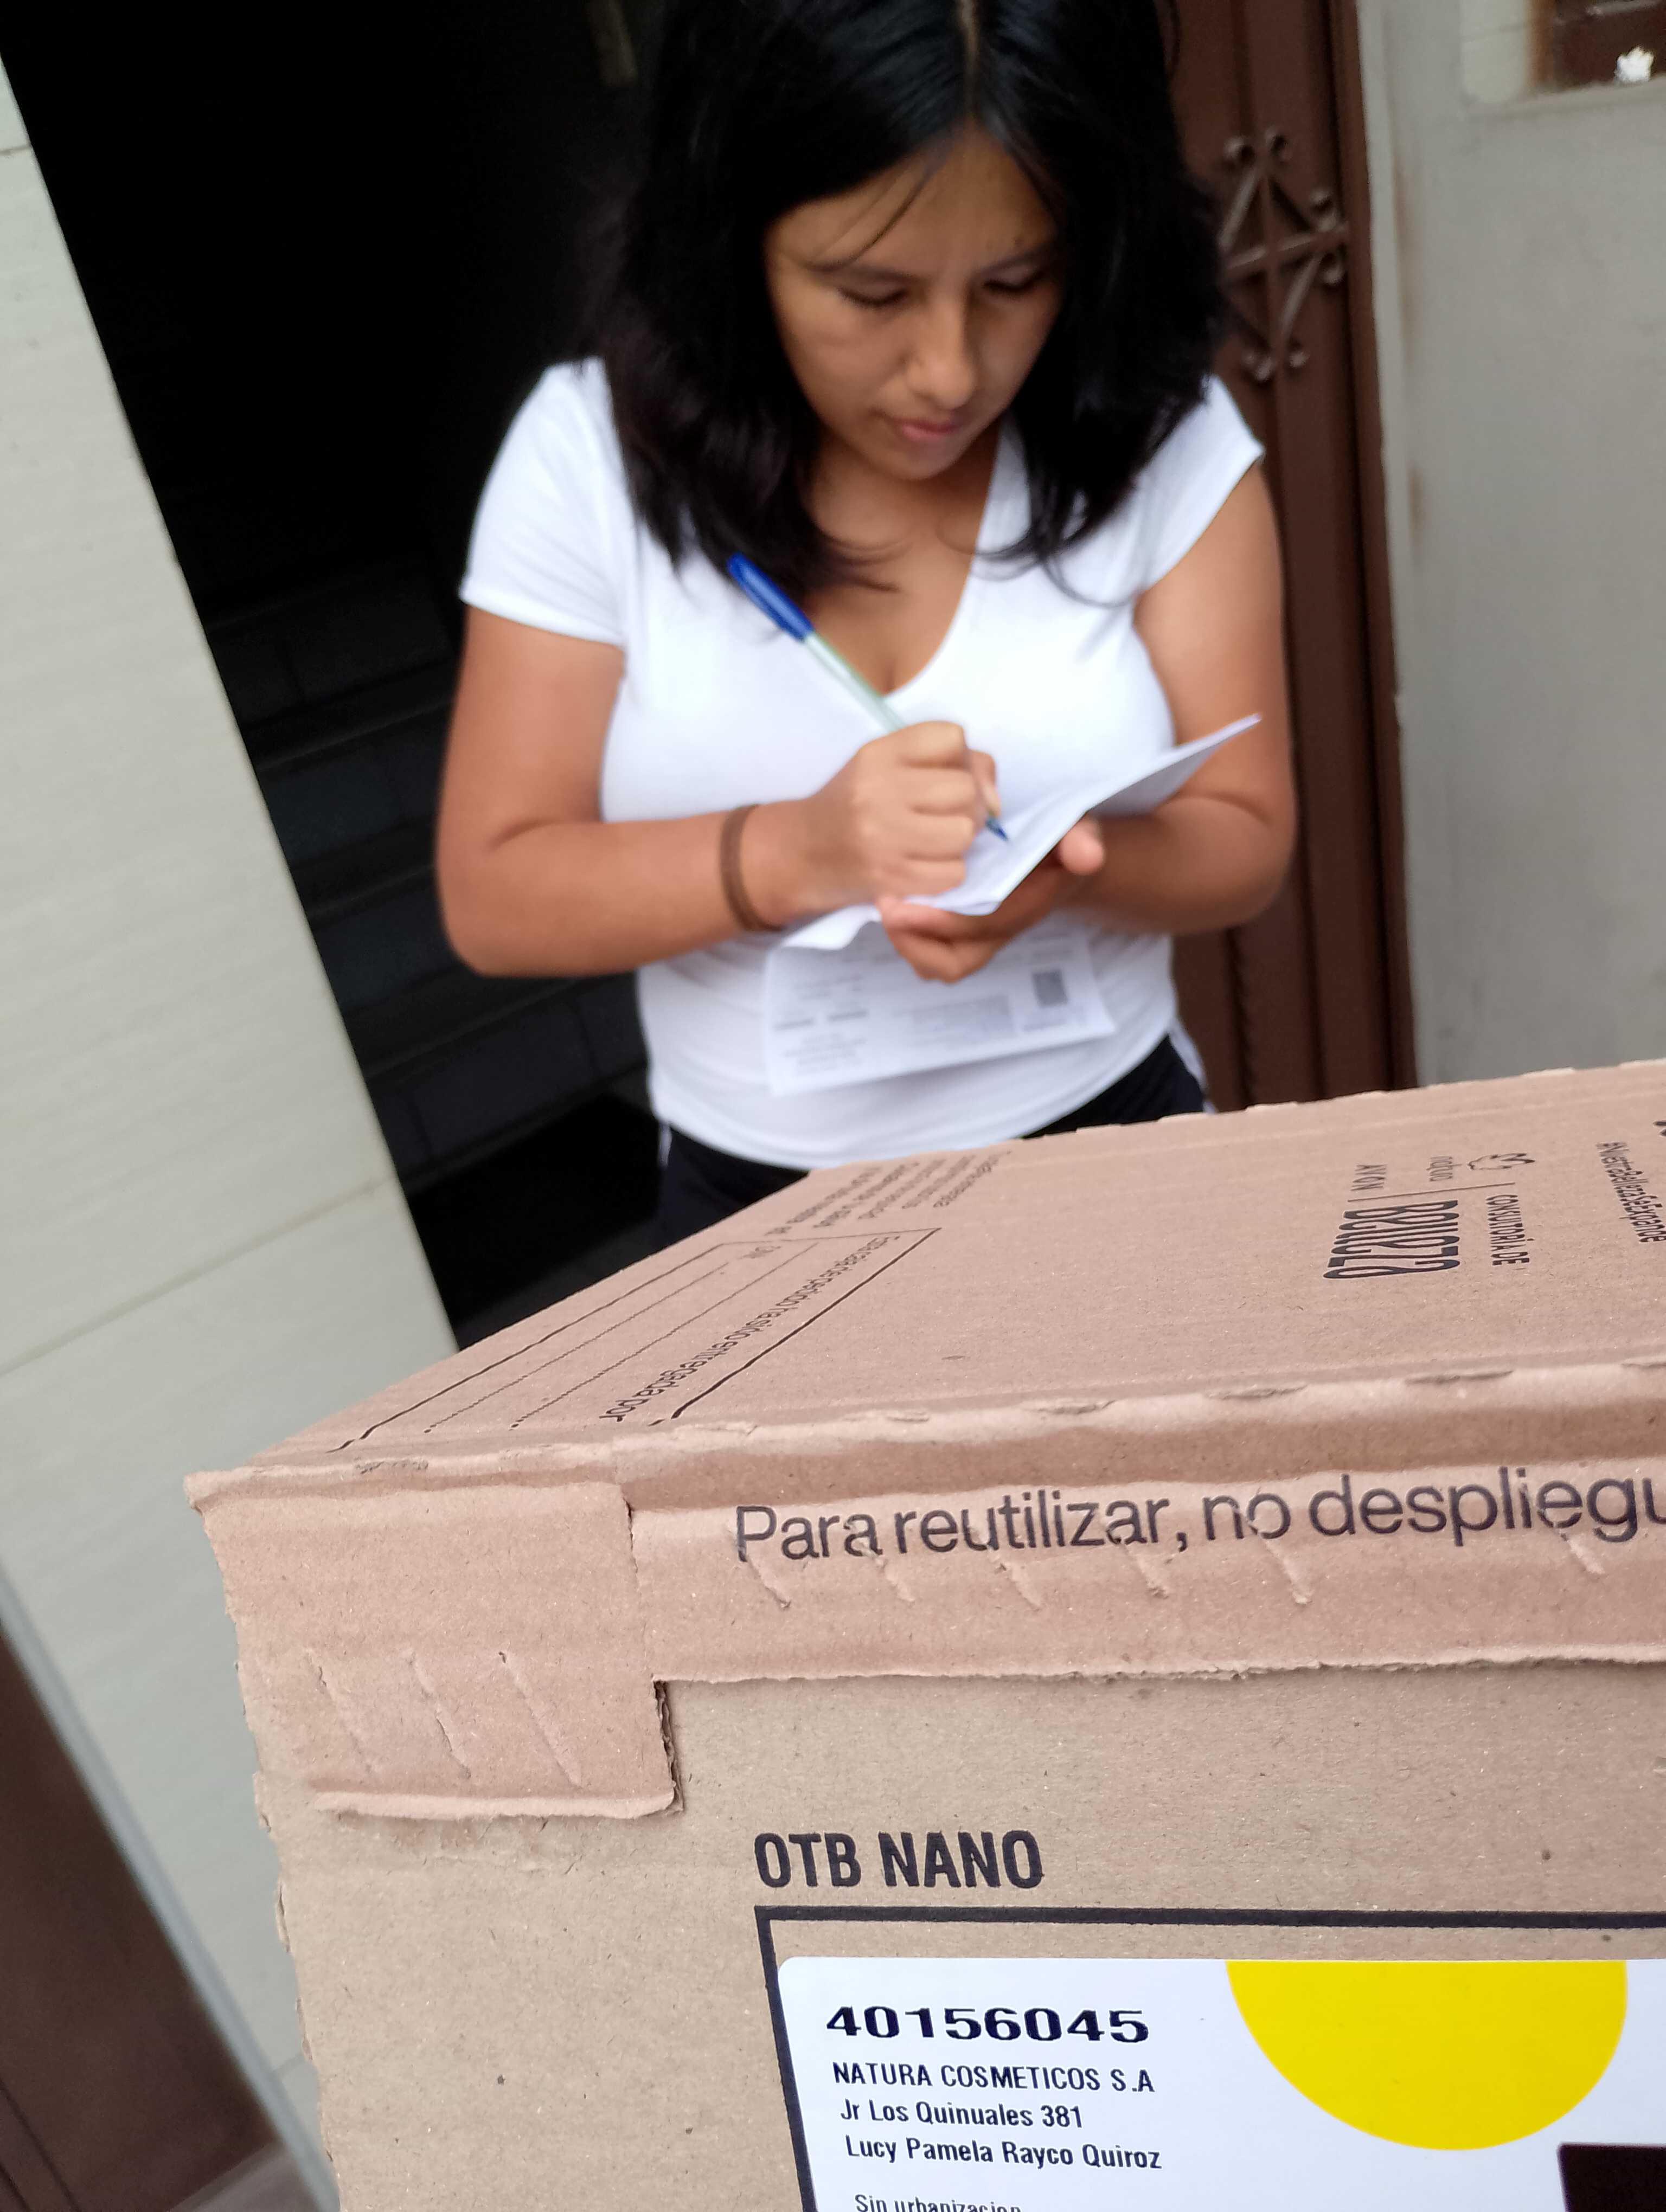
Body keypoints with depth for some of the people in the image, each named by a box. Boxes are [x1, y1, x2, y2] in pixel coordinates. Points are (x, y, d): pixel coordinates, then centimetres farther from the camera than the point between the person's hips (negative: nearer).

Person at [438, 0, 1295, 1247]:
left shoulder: (1166, 442, -11)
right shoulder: (594, 454, -11)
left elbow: (1246, 841, -7)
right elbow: (493, 896, -12)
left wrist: (1068, 871, -30)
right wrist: (799, 853, -29)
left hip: (1116, 1158, -1)